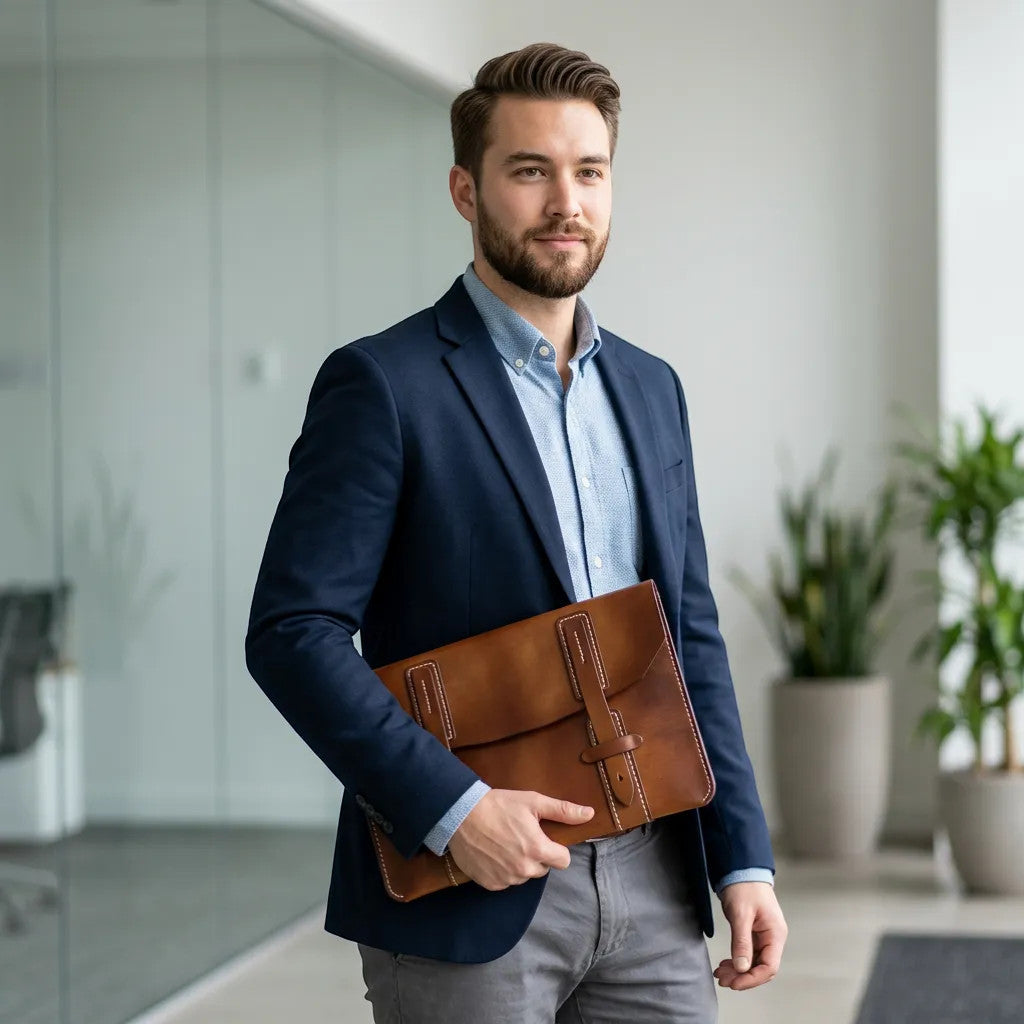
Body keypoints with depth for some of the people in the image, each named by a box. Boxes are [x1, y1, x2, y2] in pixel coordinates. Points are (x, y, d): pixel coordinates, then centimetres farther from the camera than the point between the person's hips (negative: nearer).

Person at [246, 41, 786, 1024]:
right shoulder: (382, 384, -7)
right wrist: (452, 808, -20)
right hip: (465, 894, -5)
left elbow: (691, 637, 14)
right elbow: (292, 631, -12)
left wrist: (742, 858, 7)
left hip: (654, 883, 5)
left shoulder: (649, 387, 12)